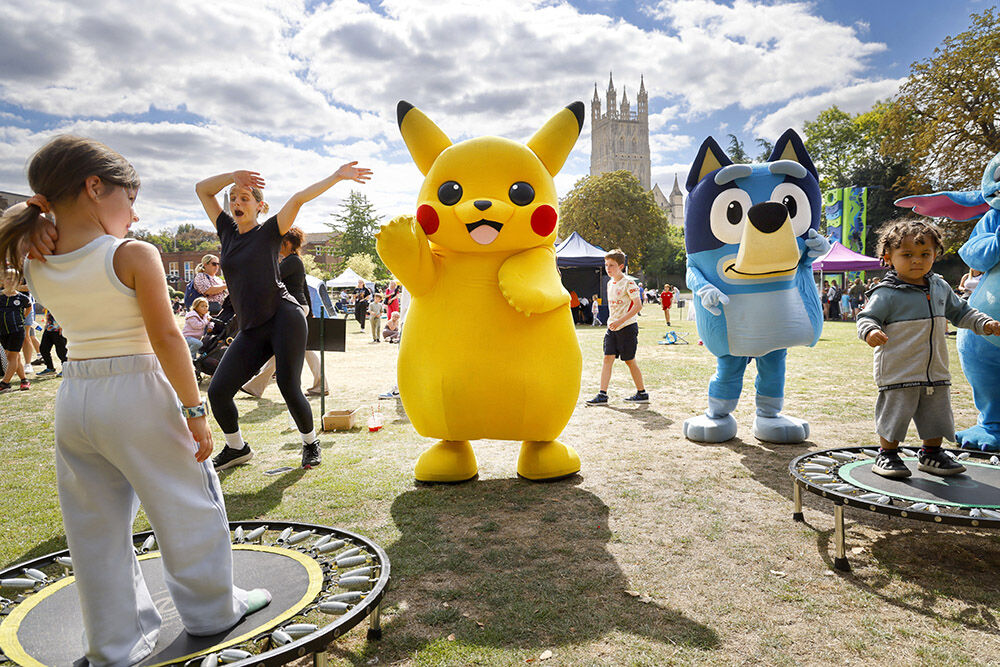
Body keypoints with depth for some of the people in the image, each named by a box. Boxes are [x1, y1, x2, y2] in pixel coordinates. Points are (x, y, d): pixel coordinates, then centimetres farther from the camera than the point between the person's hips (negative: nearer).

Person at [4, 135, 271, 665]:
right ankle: (212, 609, 29)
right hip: (137, 395, -6)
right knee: (188, 505, 12)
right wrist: (194, 409, -12)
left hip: (72, 399, 7)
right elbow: (166, 338, -17)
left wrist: (47, 215, 10)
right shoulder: (134, 256, -15)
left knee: (96, 526, 17)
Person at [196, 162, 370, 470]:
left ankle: (311, 442, 20)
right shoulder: (228, 231, 16)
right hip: (251, 329, 5)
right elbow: (202, 189, 21)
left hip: (284, 318, -5)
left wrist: (337, 176, -15)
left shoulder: (269, 232, 3)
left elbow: (298, 199, -7)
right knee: (217, 391, -2)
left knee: (289, 388, -6)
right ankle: (237, 448, 23)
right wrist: (233, 176, 6)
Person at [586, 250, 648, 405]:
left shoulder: (628, 282, -12)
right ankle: (602, 395, -3)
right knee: (608, 358, -2)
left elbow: (638, 305, -17)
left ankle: (642, 393, 17)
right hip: (612, 328, 7)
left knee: (629, 361, 2)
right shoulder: (610, 283, 12)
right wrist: (611, 321, 16)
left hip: (627, 327, -7)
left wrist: (620, 321, -22)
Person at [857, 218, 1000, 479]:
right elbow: (867, 317, -15)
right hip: (898, 372, -7)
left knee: (937, 415, 15)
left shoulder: (940, 287, 10)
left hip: (936, 371, 7)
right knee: (894, 415, -1)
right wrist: (870, 331, -36)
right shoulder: (886, 293, -11)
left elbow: (960, 312, 25)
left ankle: (931, 454, 33)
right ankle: (887, 456, 16)